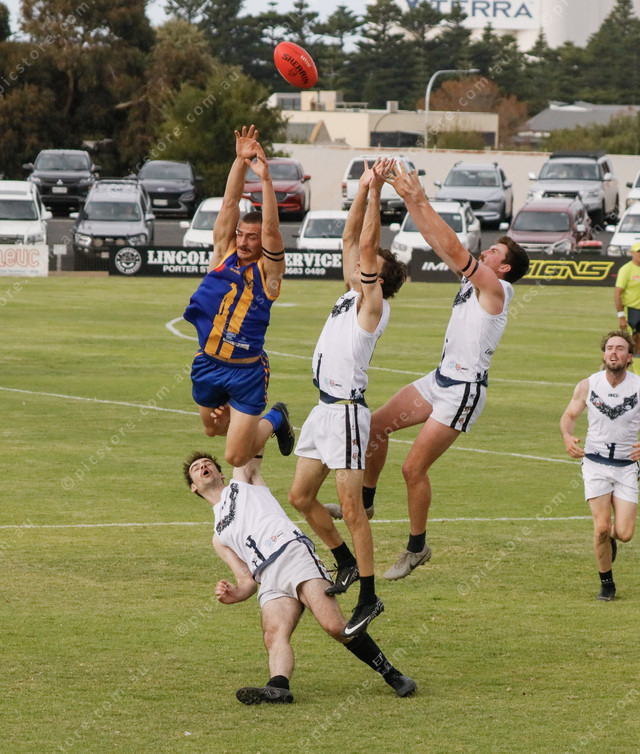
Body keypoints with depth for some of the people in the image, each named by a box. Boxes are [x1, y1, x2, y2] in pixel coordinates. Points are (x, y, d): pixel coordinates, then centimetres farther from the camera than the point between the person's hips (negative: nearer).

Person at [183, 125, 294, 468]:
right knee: (213, 428, 20)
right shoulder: (223, 254, 1)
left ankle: (274, 420, 27)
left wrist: (265, 179, -32)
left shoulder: (268, 270, -8)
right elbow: (229, 204, -6)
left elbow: (271, 228, -23)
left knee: (236, 457, -2)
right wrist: (240, 161, -17)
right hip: (207, 363, 5)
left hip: (247, 371, -5)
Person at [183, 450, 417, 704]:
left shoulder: (242, 480, 31)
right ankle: (278, 687, -52)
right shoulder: (219, 537, 33)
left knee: (334, 625, -24)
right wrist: (234, 594, 2)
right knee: (274, 635, -27)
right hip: (268, 582, 3)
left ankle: (391, 674, -16)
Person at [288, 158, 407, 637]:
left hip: (347, 410, -9)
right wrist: (363, 190, 10)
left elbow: (366, 244, -18)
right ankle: (347, 565, 30)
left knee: (352, 509, -9)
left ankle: (369, 598, -5)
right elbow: (351, 239, 16)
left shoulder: (373, 305, -9)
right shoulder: (353, 295, 12)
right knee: (301, 497, 15)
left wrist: (376, 192, -17)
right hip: (324, 408, 9)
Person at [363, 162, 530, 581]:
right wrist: (410, 199, 4)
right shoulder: (472, 279, 11)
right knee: (377, 424, 9)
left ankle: (418, 547, 7)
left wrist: (422, 202, -20)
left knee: (414, 467, -7)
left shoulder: (496, 288, -14)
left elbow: (453, 248, -22)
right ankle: (365, 501, 23)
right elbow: (439, 244, 11)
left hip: (464, 390, -9)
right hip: (441, 379, 9)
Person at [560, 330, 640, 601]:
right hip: (595, 463, 0)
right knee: (601, 526, -12)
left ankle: (610, 538, 32)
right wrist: (568, 437, -13)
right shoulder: (587, 386, -5)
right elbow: (569, 416, 9)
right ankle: (606, 583, 10)